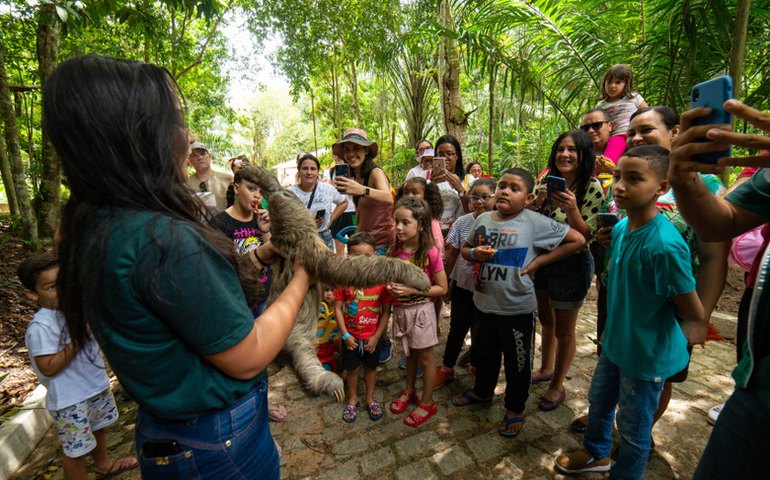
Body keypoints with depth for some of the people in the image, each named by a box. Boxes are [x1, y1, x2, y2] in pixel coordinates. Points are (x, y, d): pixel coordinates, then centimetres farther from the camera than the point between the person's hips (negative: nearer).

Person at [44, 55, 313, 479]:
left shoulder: (93, 226, -4)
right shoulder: (160, 237, -32)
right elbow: (246, 359, -23)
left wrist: (257, 257, 1)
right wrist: (302, 276, -13)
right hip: (219, 444, -7)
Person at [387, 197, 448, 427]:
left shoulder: (430, 253, -21)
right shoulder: (394, 250, -6)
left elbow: (442, 288, -14)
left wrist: (413, 290, -23)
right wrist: (391, 286, -13)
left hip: (421, 310, -5)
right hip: (400, 310, 5)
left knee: (425, 357, 12)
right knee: (410, 353, 24)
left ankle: (427, 403, 31)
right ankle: (409, 391, 44)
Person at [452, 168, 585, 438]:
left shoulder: (535, 223, -13)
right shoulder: (483, 219, 0)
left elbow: (577, 240, -10)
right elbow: (465, 248, 12)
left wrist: (539, 261, -13)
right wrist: (475, 254, -11)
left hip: (517, 309, -4)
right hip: (482, 304, 5)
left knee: (517, 363, 16)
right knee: (483, 354, 25)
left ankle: (515, 409, 40)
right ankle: (482, 390, 52)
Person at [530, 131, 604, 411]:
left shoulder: (592, 188, -16)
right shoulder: (546, 180, -1)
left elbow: (585, 236, -18)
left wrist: (572, 209, -34)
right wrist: (538, 202, -16)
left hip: (572, 264, -6)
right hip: (541, 258, 6)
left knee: (564, 330, 10)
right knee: (546, 319, 22)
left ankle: (557, 386, 31)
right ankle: (546, 369, 44)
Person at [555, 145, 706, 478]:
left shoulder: (665, 245, -29)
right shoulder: (620, 227, -6)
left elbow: (695, 315, -19)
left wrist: (661, 336, -6)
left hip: (648, 354, -7)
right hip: (615, 342, 7)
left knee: (633, 427, 16)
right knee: (599, 401, 26)